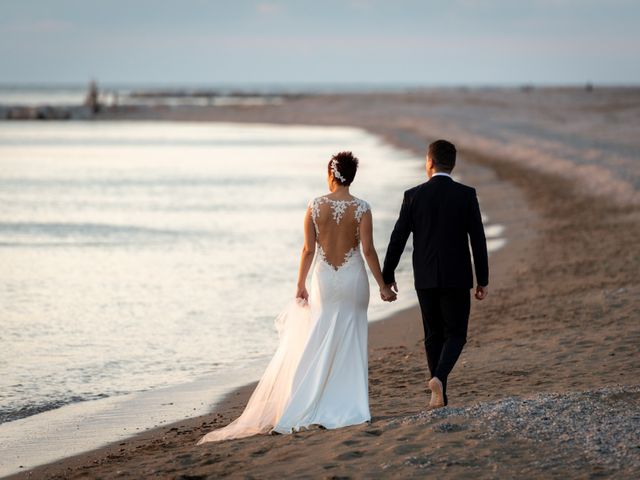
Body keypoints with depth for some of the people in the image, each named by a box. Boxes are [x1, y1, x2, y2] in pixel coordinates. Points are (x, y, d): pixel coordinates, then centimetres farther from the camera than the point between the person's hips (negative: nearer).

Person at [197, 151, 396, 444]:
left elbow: (308, 250, -2)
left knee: (317, 347, 9)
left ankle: (298, 411, 7)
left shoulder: (315, 207, -5)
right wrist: (383, 286, -2)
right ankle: (348, 409, 6)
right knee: (349, 348, 7)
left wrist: (301, 284, 6)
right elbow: (368, 251, -10)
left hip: (324, 280, 1)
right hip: (353, 280, -1)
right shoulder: (361, 209, -8)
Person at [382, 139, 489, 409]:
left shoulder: (414, 195, -3)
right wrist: (483, 281, 1)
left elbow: (398, 238, -1)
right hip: (457, 278, -2)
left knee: (433, 336, 12)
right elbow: (478, 239, -6)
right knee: (455, 335, 7)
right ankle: (439, 377, -20)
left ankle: (440, 398, 12)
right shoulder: (466, 195, -5)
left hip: (425, 279, 2)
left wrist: (387, 276, 9)